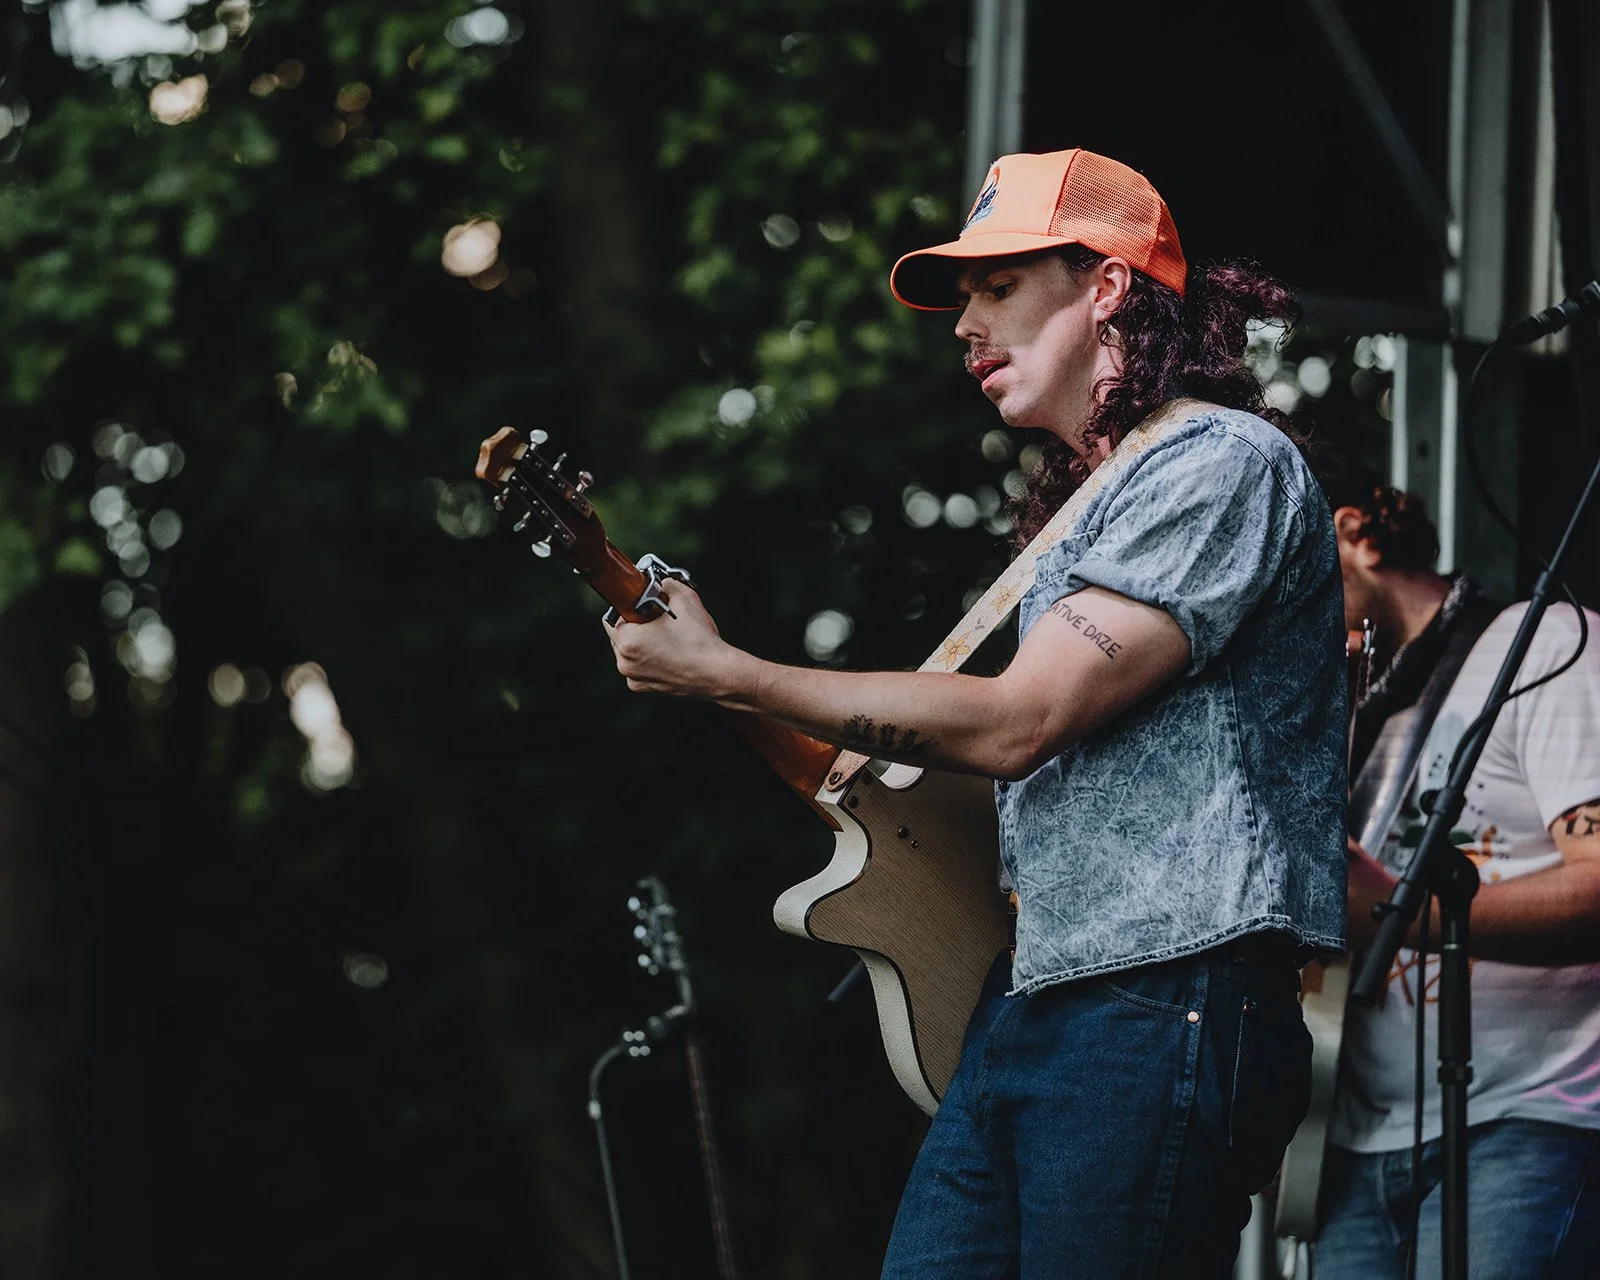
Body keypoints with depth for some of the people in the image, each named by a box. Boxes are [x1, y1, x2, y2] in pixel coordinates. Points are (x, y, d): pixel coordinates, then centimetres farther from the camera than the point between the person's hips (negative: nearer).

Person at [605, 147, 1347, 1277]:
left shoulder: (1220, 464, -9)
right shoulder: (1094, 498, 23)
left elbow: (1015, 723, -16)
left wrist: (719, 673, -11)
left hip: (1163, 1006, -9)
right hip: (1027, 1005, 9)